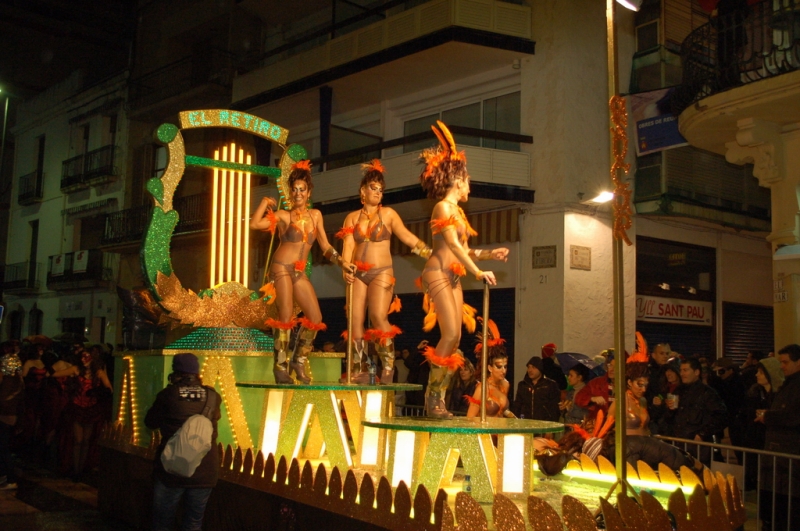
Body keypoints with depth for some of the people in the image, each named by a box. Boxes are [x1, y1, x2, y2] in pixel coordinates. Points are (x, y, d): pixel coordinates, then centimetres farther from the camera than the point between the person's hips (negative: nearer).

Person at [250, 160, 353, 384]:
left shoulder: (315, 215, 12)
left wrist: (341, 261, 2)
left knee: (315, 318, -2)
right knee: (286, 316, -12)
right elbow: (255, 224, -16)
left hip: (300, 272, 5)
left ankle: (299, 361, 12)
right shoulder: (283, 215, -2)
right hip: (282, 268, -5)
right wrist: (264, 203, -8)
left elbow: (325, 246, 13)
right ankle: (280, 366, -3)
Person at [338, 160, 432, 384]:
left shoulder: (388, 214, 6)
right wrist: (346, 267, -18)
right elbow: (348, 245, 1)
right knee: (356, 320, -5)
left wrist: (432, 254, -10)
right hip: (358, 273, 3)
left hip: (381, 272, -3)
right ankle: (360, 370, 3)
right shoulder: (352, 218, 11)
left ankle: (388, 366, -5)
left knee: (379, 316, -19)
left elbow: (408, 237, -1)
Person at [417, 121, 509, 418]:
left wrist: (490, 254, 9)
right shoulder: (443, 207, -7)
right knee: (451, 334, -16)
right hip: (439, 274, -9)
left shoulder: (457, 210, 19)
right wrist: (479, 272, -20)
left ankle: (438, 397, 5)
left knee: (454, 337, 3)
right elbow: (453, 245, -16)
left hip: (453, 277, 9)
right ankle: (432, 397, -7)